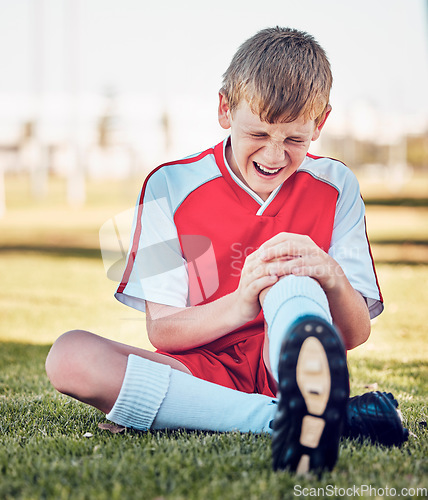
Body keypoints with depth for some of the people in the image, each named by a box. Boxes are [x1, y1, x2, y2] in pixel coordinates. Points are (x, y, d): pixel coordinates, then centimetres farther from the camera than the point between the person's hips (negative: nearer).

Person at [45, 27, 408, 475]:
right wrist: (239, 305, -26)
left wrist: (332, 279, -23)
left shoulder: (336, 188, 3)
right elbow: (161, 331, -6)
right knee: (69, 357, -28)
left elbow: (356, 334, 0)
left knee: (290, 279, -31)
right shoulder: (170, 187, -1)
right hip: (203, 373, 1)